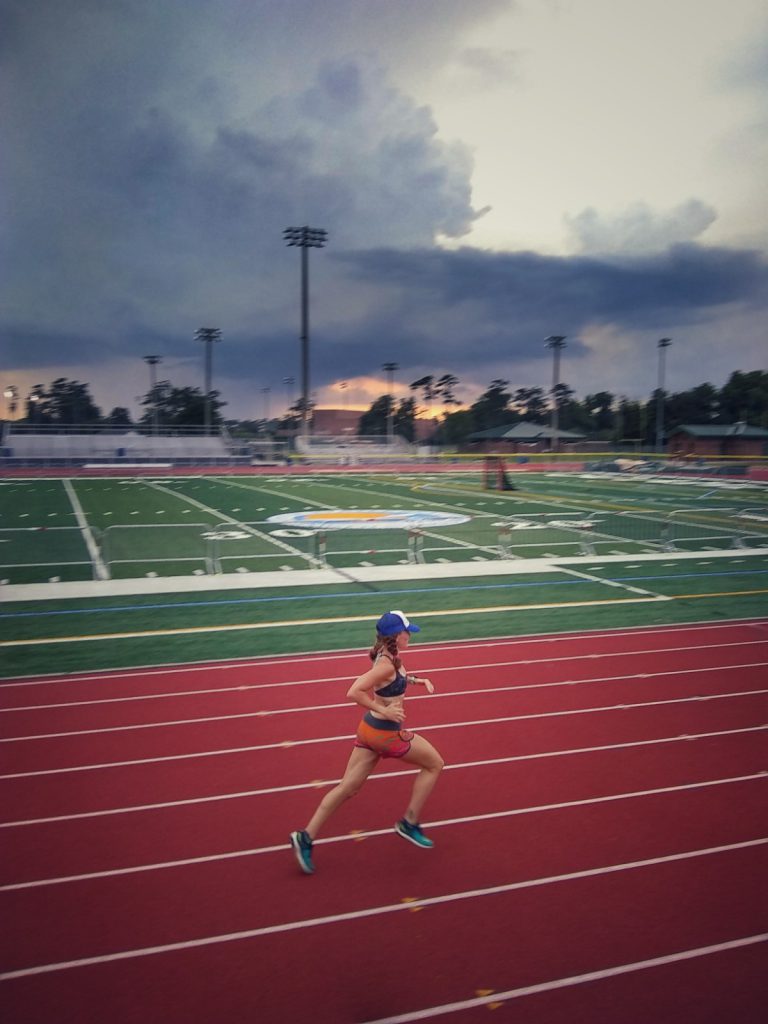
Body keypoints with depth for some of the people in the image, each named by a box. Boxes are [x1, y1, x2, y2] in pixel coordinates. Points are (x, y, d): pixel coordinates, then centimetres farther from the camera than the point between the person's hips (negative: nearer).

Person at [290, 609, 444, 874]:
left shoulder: (388, 657, 5)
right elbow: (353, 693, -31)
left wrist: (418, 680, 15)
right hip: (386, 734, -9)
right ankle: (409, 823, 19)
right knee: (434, 764, 12)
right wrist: (384, 711, -26)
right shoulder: (386, 664, -24)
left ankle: (306, 837, 13)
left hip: (370, 729, 9)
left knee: (348, 787, 12)